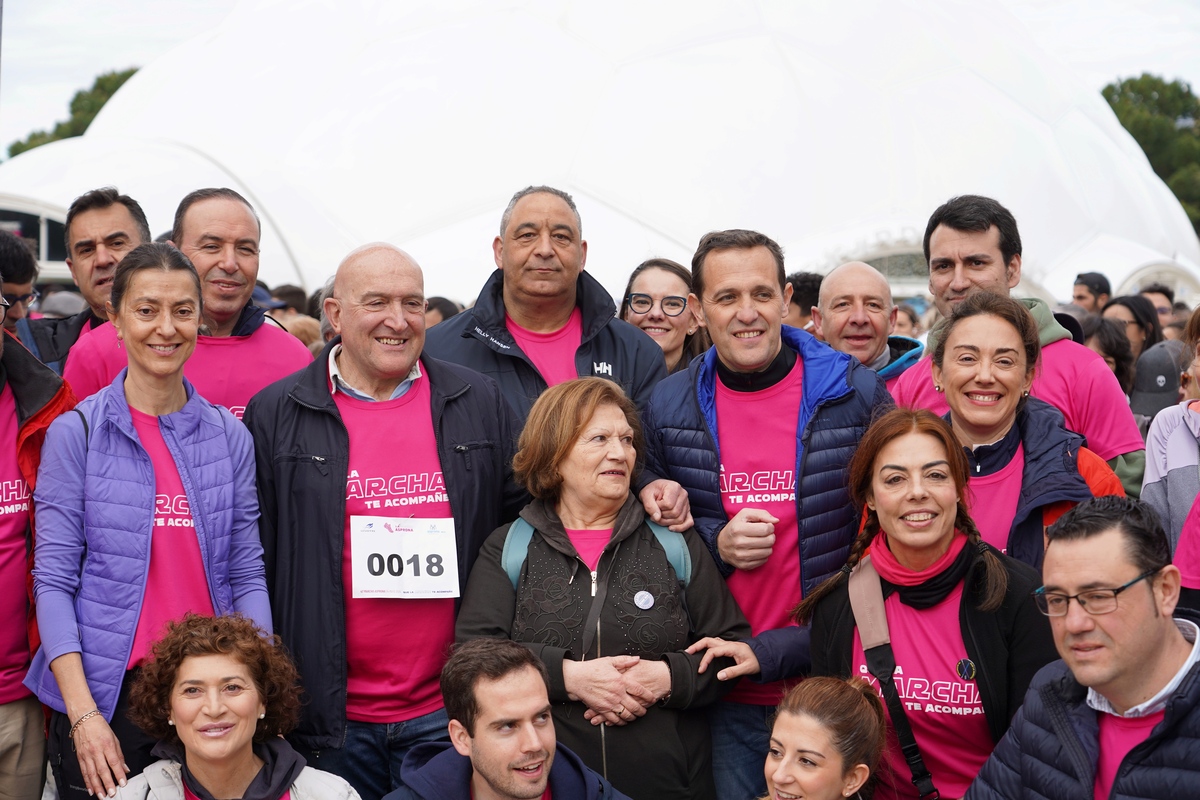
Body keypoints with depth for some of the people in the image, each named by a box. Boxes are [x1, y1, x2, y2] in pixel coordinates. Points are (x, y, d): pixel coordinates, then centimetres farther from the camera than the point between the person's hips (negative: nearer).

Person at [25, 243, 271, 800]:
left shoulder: (230, 436, 5)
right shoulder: (75, 433, -3)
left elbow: (247, 575, 6)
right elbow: (53, 581, -5)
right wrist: (83, 713, -13)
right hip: (106, 696, -2)